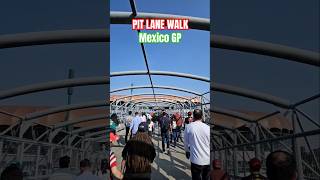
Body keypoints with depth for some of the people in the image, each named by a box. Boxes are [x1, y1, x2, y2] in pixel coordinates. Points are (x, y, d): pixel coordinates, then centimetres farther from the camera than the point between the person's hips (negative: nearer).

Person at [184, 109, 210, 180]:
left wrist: (187, 151, 22)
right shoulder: (208, 127, -7)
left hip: (196, 160, -2)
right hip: (208, 160, 2)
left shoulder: (189, 127, -9)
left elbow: (186, 142, 3)